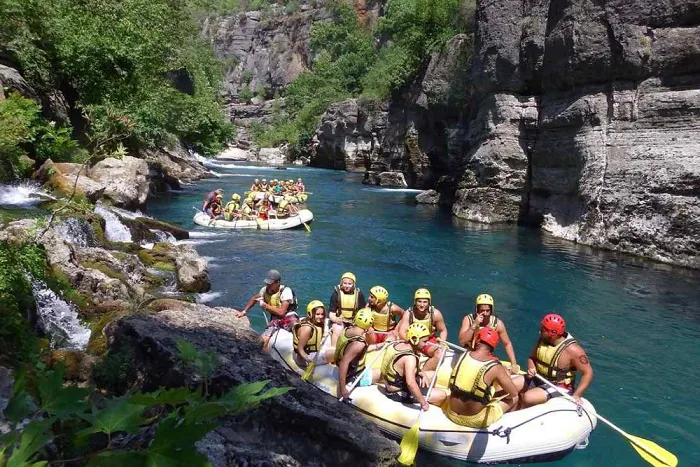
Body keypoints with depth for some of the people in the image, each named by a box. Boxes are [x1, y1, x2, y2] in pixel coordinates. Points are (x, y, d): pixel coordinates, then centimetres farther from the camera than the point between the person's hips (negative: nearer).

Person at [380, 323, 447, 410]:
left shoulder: (399, 344, -2)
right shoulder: (410, 357, -29)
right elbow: (411, 383, -42)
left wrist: (422, 374, -1)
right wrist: (423, 403, -32)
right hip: (398, 394, -9)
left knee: (432, 375, 20)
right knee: (442, 395, -12)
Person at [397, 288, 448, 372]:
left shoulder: (435, 314, -12)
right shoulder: (409, 313, -14)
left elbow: (443, 331, 1)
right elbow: (402, 333, -19)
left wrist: (442, 344, -17)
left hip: (430, 342, 1)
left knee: (440, 353, -30)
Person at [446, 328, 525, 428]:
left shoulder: (463, 356, -5)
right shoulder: (495, 367, -16)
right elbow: (513, 392, -7)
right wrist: (494, 395, 8)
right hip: (475, 421, -5)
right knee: (514, 397, 17)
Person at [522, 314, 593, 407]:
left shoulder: (572, 349, -23)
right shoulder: (543, 339, -4)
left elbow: (588, 372, -18)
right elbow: (532, 358, 9)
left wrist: (576, 395, -24)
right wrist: (531, 368, -13)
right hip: (538, 380, 7)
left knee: (528, 398, -28)